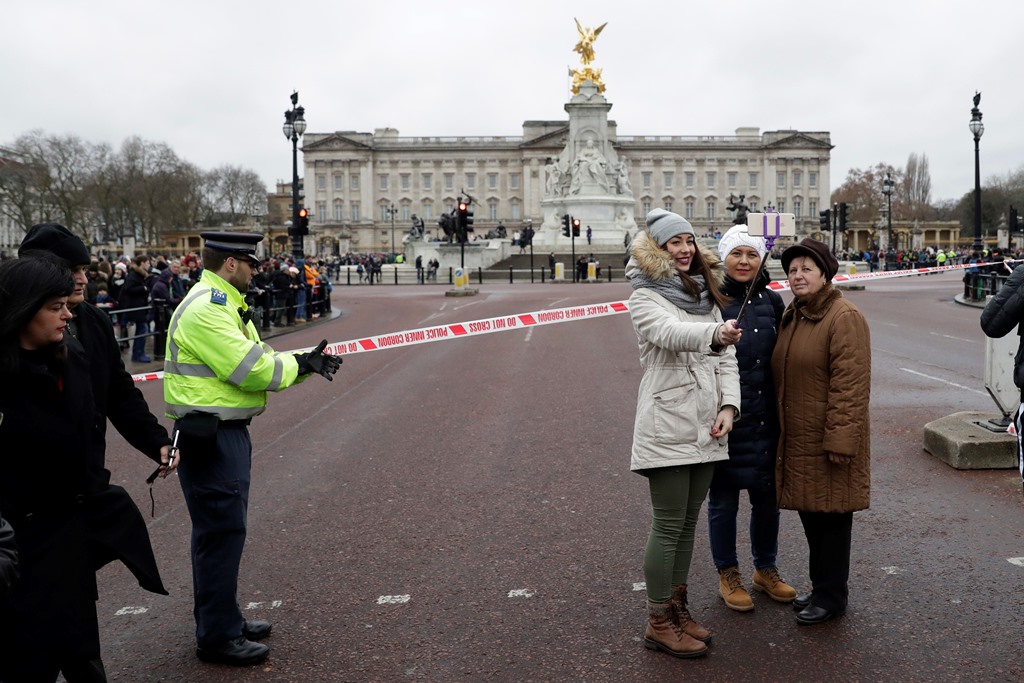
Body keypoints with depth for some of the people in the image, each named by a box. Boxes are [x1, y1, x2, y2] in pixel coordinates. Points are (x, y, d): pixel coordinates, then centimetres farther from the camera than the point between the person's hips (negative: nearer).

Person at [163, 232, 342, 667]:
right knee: (221, 531, -3)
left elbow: (257, 360, 15)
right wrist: (300, 364, -8)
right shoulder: (206, 308, -19)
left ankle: (224, 619, 32)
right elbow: (251, 369, -23)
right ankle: (217, 637, 8)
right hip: (210, 437, -11)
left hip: (228, 432, 11)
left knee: (225, 529, 19)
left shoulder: (224, 304, 15)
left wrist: (304, 363, 1)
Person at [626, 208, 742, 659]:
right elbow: (670, 333, -28)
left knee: (687, 524, 15)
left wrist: (728, 406, -5)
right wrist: (715, 334, -48)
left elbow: (725, 357, 11)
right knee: (668, 526, -2)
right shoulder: (646, 298, -6)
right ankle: (659, 624, 8)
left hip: (705, 429, 7)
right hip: (667, 428, -7)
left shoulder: (707, 296, 15)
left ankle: (677, 609, 28)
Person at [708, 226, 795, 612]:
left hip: (765, 418, 4)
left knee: (767, 496, 15)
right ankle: (727, 576, 25)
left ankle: (765, 569, 33)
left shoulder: (772, 301, 6)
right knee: (723, 500, 8)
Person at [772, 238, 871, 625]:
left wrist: (839, 441, -21)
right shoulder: (791, 316, 13)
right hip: (796, 439, 8)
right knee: (810, 513, 16)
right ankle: (823, 587, 30)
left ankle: (831, 596, 16)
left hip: (828, 440, -8)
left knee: (830, 516, 2)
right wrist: (780, 430, 16)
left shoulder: (845, 318, -14)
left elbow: (851, 386, -18)